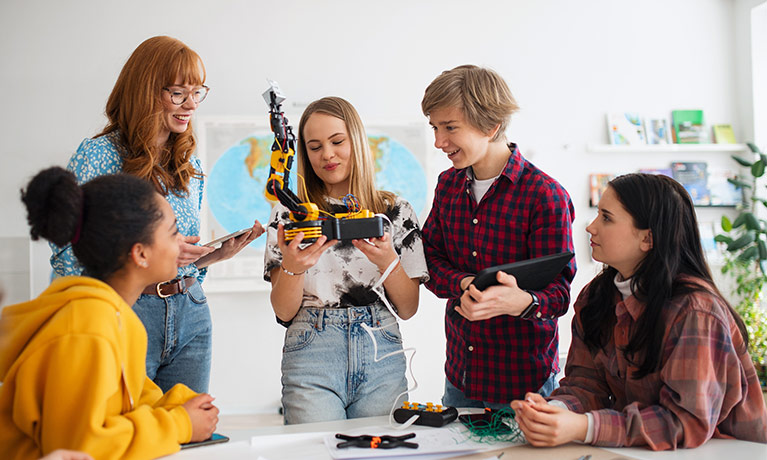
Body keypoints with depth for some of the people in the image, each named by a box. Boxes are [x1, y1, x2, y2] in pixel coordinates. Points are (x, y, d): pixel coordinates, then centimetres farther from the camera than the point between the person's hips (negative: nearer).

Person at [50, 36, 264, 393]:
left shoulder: (191, 165, 12)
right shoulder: (98, 156, -7)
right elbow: (66, 255, -11)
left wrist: (220, 252, -2)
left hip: (190, 316, 5)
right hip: (123, 314, -5)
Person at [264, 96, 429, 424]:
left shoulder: (395, 211, 6)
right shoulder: (288, 214, 5)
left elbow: (408, 309, 5)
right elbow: (284, 311, 2)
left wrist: (387, 260, -12)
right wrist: (292, 267, -17)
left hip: (381, 355, 1)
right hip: (311, 354, -1)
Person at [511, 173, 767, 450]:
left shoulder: (695, 312, -19)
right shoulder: (595, 297, 2)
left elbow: (689, 420, -23)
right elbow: (586, 381, 0)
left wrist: (583, 428, -31)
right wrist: (556, 409, -23)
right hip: (634, 449, 5)